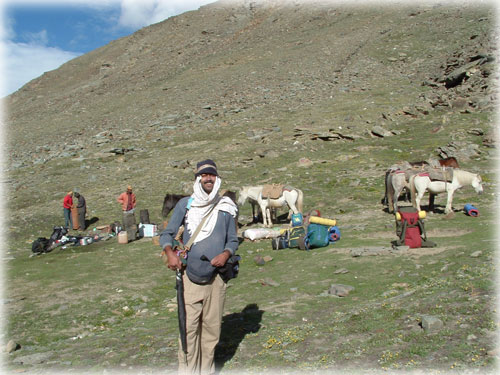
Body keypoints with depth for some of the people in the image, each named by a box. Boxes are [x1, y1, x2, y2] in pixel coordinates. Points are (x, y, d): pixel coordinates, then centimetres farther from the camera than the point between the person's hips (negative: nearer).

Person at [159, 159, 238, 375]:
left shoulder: (226, 207, 8)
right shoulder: (185, 204, 4)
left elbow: (233, 240, 13)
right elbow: (167, 234, 6)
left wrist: (226, 254, -8)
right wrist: (169, 252, -13)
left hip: (216, 277, 2)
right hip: (189, 277, -1)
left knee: (211, 326, 8)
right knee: (188, 327, -2)